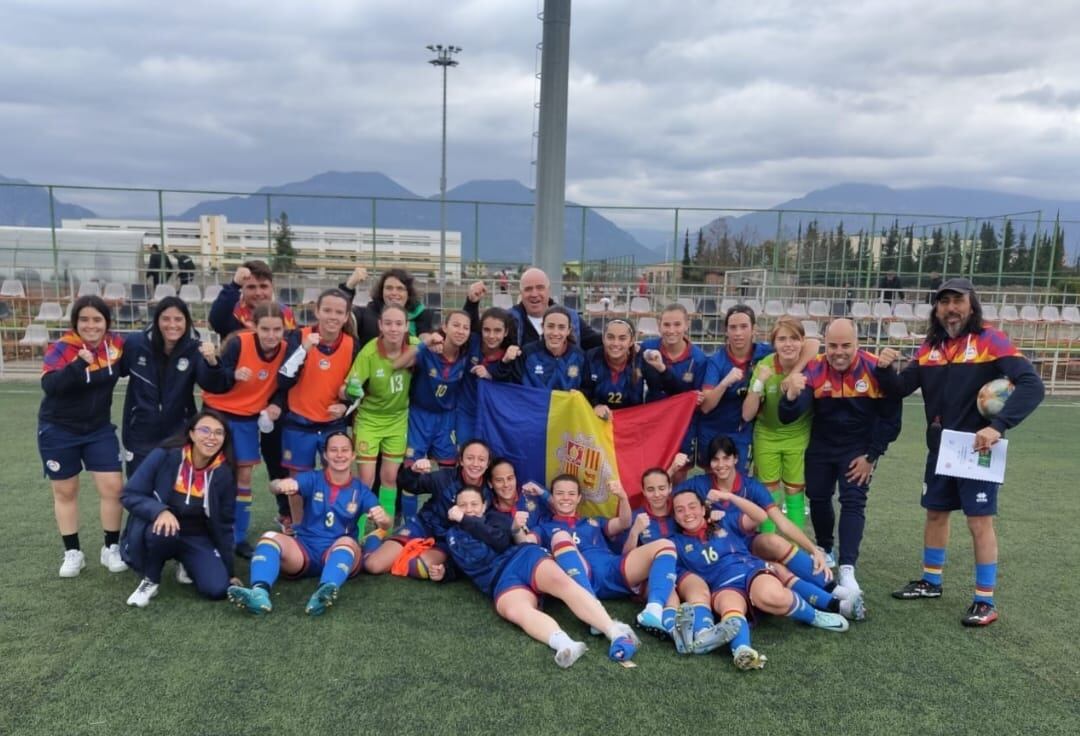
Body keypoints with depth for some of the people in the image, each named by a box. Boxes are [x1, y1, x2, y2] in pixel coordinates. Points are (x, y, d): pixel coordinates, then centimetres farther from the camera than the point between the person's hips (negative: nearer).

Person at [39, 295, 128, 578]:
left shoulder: (117, 345, -6)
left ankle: (111, 548, 14)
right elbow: (49, 384, -31)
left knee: (113, 486, -2)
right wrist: (79, 364, -44)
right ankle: (73, 552, 23)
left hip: (99, 429, 2)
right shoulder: (61, 348, -17)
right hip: (58, 430, -2)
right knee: (65, 491, 9)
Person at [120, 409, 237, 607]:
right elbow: (130, 495, -12)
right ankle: (150, 581, -8)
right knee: (162, 530, -38)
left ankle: (187, 565, 13)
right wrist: (160, 510, -33)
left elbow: (224, 524, 2)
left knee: (218, 588, -20)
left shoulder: (224, 474, -8)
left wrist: (229, 572, 5)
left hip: (197, 538, 2)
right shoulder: (164, 456, -16)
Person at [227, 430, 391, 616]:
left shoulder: (361, 490, 5)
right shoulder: (313, 479, 5)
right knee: (270, 537, -24)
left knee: (347, 541, -34)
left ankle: (325, 593, -61)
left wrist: (382, 518, -36)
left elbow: (384, 523, -10)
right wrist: (282, 485, -40)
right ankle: (259, 593, -50)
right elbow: (274, 486, -14)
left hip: (341, 554, -1)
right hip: (305, 551, 2)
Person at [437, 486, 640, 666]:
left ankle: (616, 631, -48)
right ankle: (564, 644, -64)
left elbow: (501, 541, 2)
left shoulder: (493, 518, 22)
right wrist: (444, 573, 10)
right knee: (516, 611, -36)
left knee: (562, 582, -33)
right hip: (501, 580, 0)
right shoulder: (453, 535, 28)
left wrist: (466, 520, 6)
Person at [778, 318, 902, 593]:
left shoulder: (876, 370, -20)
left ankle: (847, 570, -12)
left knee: (853, 502, -10)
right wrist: (792, 396, -48)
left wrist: (871, 456, -9)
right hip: (821, 445, 2)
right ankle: (825, 550, 36)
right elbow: (788, 418, -26)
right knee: (818, 497, 12)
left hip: (859, 449, -2)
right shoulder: (814, 371, -20)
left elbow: (890, 418, -9)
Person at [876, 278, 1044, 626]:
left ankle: (985, 601, 11)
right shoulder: (929, 347, 5)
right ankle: (931, 582, 32)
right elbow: (901, 387, 4)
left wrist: (997, 426, -30)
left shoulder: (990, 341, -12)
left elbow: (1031, 385, -20)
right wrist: (885, 369, -18)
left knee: (980, 522, -1)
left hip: (976, 448, -6)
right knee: (935, 513, 16)